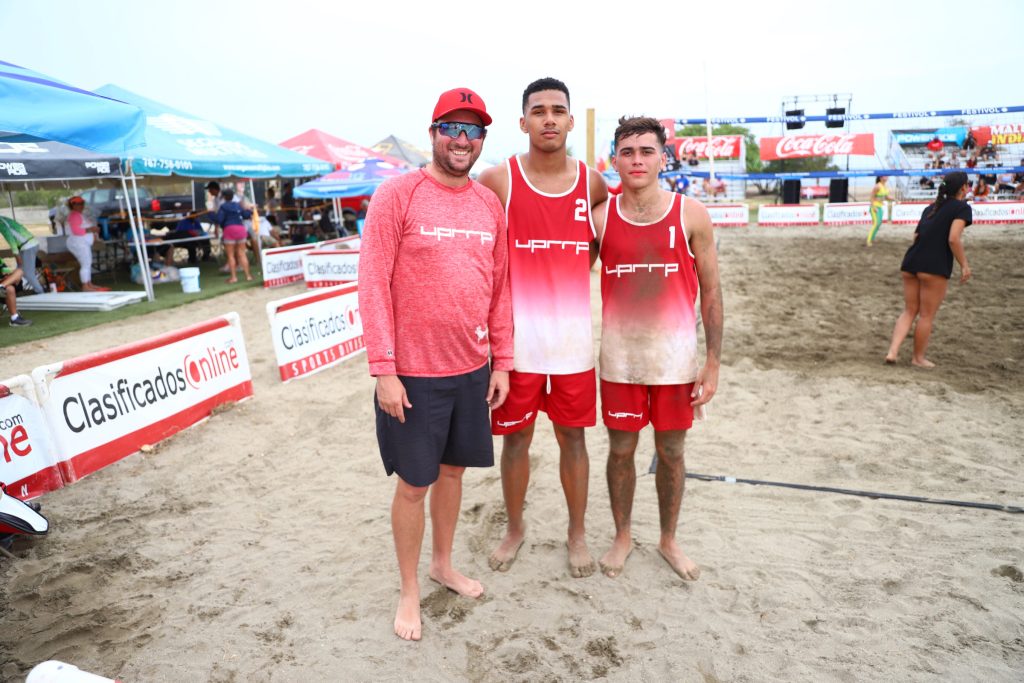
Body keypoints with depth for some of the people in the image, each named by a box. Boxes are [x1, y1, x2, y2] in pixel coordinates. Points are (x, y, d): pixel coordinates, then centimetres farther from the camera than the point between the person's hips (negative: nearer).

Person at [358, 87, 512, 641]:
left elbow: (499, 288, 10)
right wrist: (383, 370, -15)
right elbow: (372, 284, -12)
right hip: (413, 372, -5)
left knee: (453, 470, 18)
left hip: (473, 370, 5)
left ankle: (444, 564, 40)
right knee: (414, 483, 8)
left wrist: (501, 361, 9)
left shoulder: (490, 205, 7)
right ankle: (409, 591, 29)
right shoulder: (397, 195, -8)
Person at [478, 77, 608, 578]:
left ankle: (577, 533, 32)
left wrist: (568, 279, 6)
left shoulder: (592, 182, 3)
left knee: (572, 438, 13)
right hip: (516, 335, -2)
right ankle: (515, 528, 34)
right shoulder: (498, 180, -5)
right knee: (515, 439, 11)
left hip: (573, 335, 2)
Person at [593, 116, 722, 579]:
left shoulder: (691, 215, -4)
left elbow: (711, 290, 0)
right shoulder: (599, 217, -1)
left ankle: (669, 540, 34)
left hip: (675, 357, 0)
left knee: (671, 451, 12)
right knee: (621, 449, 11)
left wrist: (713, 362, -4)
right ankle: (622, 537, 33)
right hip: (620, 357, 1)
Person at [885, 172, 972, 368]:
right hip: (935, 267, -6)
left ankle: (892, 352, 0)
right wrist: (964, 265, -7)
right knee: (927, 315, 6)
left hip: (911, 262, 7)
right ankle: (918, 357, 17)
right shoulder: (962, 207, -3)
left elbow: (917, 236, 14)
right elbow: (953, 239, -14)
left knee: (909, 311, 14)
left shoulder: (931, 207, 18)